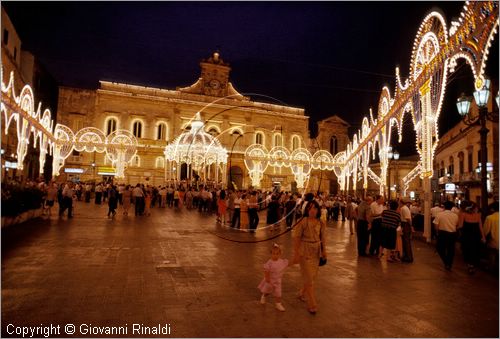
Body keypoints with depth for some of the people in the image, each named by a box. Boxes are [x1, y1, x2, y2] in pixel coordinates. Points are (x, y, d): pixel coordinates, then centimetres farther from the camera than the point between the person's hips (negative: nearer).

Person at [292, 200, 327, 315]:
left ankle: (302, 294, 41)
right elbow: (296, 238, -13)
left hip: (316, 251, 6)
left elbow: (323, 238, 8)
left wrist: (324, 251, 5)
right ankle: (312, 305, 11)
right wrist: (296, 253, -13)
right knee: (309, 278, -1)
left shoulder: (321, 223, 0)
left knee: (313, 276, 16)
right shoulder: (303, 222, -14)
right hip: (305, 251, -5)